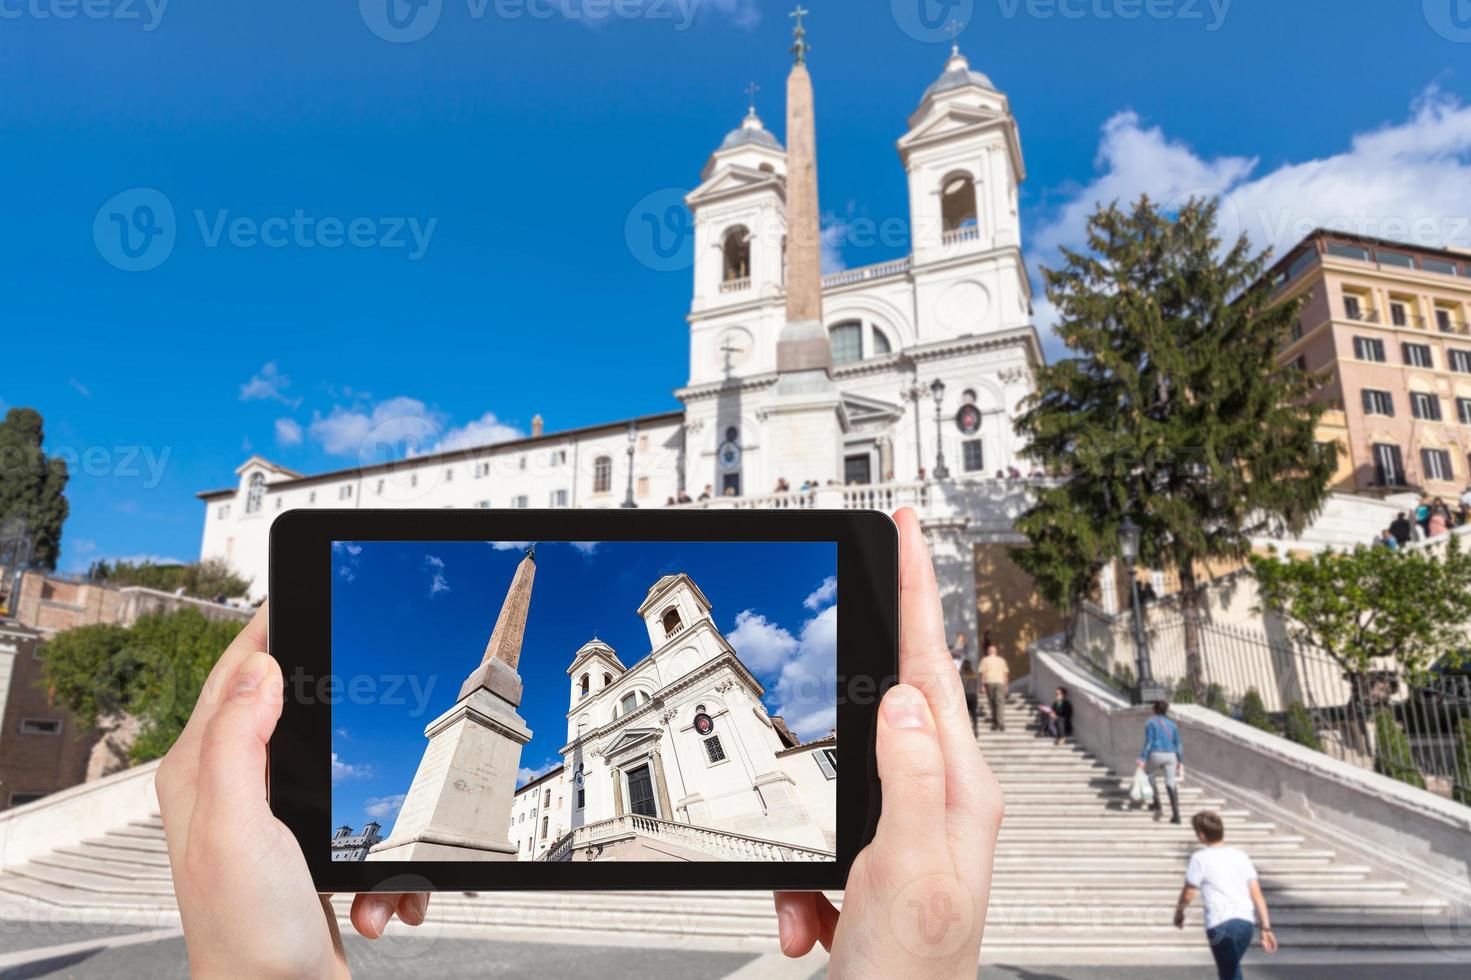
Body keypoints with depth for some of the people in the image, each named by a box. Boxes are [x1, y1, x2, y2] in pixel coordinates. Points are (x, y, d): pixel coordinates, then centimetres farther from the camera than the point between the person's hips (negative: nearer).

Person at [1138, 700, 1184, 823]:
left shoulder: (1150, 723, 2)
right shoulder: (1172, 724, 16)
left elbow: (1148, 742, -7)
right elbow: (1178, 744, 14)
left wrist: (1143, 759, -10)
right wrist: (1180, 761, 19)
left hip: (1156, 755, -3)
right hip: (1171, 756, 3)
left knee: (1148, 773, 26)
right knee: (1170, 784, -1)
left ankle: (1157, 804, 23)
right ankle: (1176, 814, -16)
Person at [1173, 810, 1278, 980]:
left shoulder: (1200, 858, -2)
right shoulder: (1240, 855, 13)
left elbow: (1188, 894, 3)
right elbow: (1257, 894, 7)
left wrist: (1179, 912, 22)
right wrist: (1266, 927, 9)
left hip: (1221, 924, -6)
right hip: (1246, 922, 6)